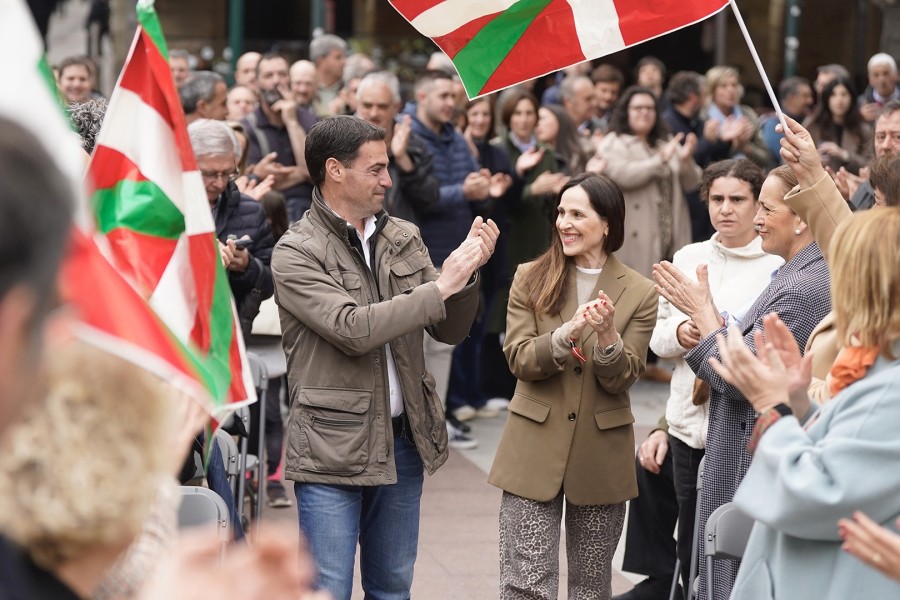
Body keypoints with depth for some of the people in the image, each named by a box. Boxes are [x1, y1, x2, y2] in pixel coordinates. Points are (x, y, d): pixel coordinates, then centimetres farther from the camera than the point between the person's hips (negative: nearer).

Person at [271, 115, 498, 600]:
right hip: (333, 447, -6)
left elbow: (450, 330, 8)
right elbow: (354, 329, -23)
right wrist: (441, 285, -19)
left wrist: (467, 272, -10)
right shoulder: (295, 253, -10)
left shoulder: (403, 238, 8)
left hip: (403, 442, 6)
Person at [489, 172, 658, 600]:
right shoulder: (531, 279, 1)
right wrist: (567, 334, -25)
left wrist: (607, 336, -27)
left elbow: (622, 379, -6)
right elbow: (519, 360, -8)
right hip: (534, 449, 0)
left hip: (601, 455, 1)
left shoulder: (639, 292, -1)